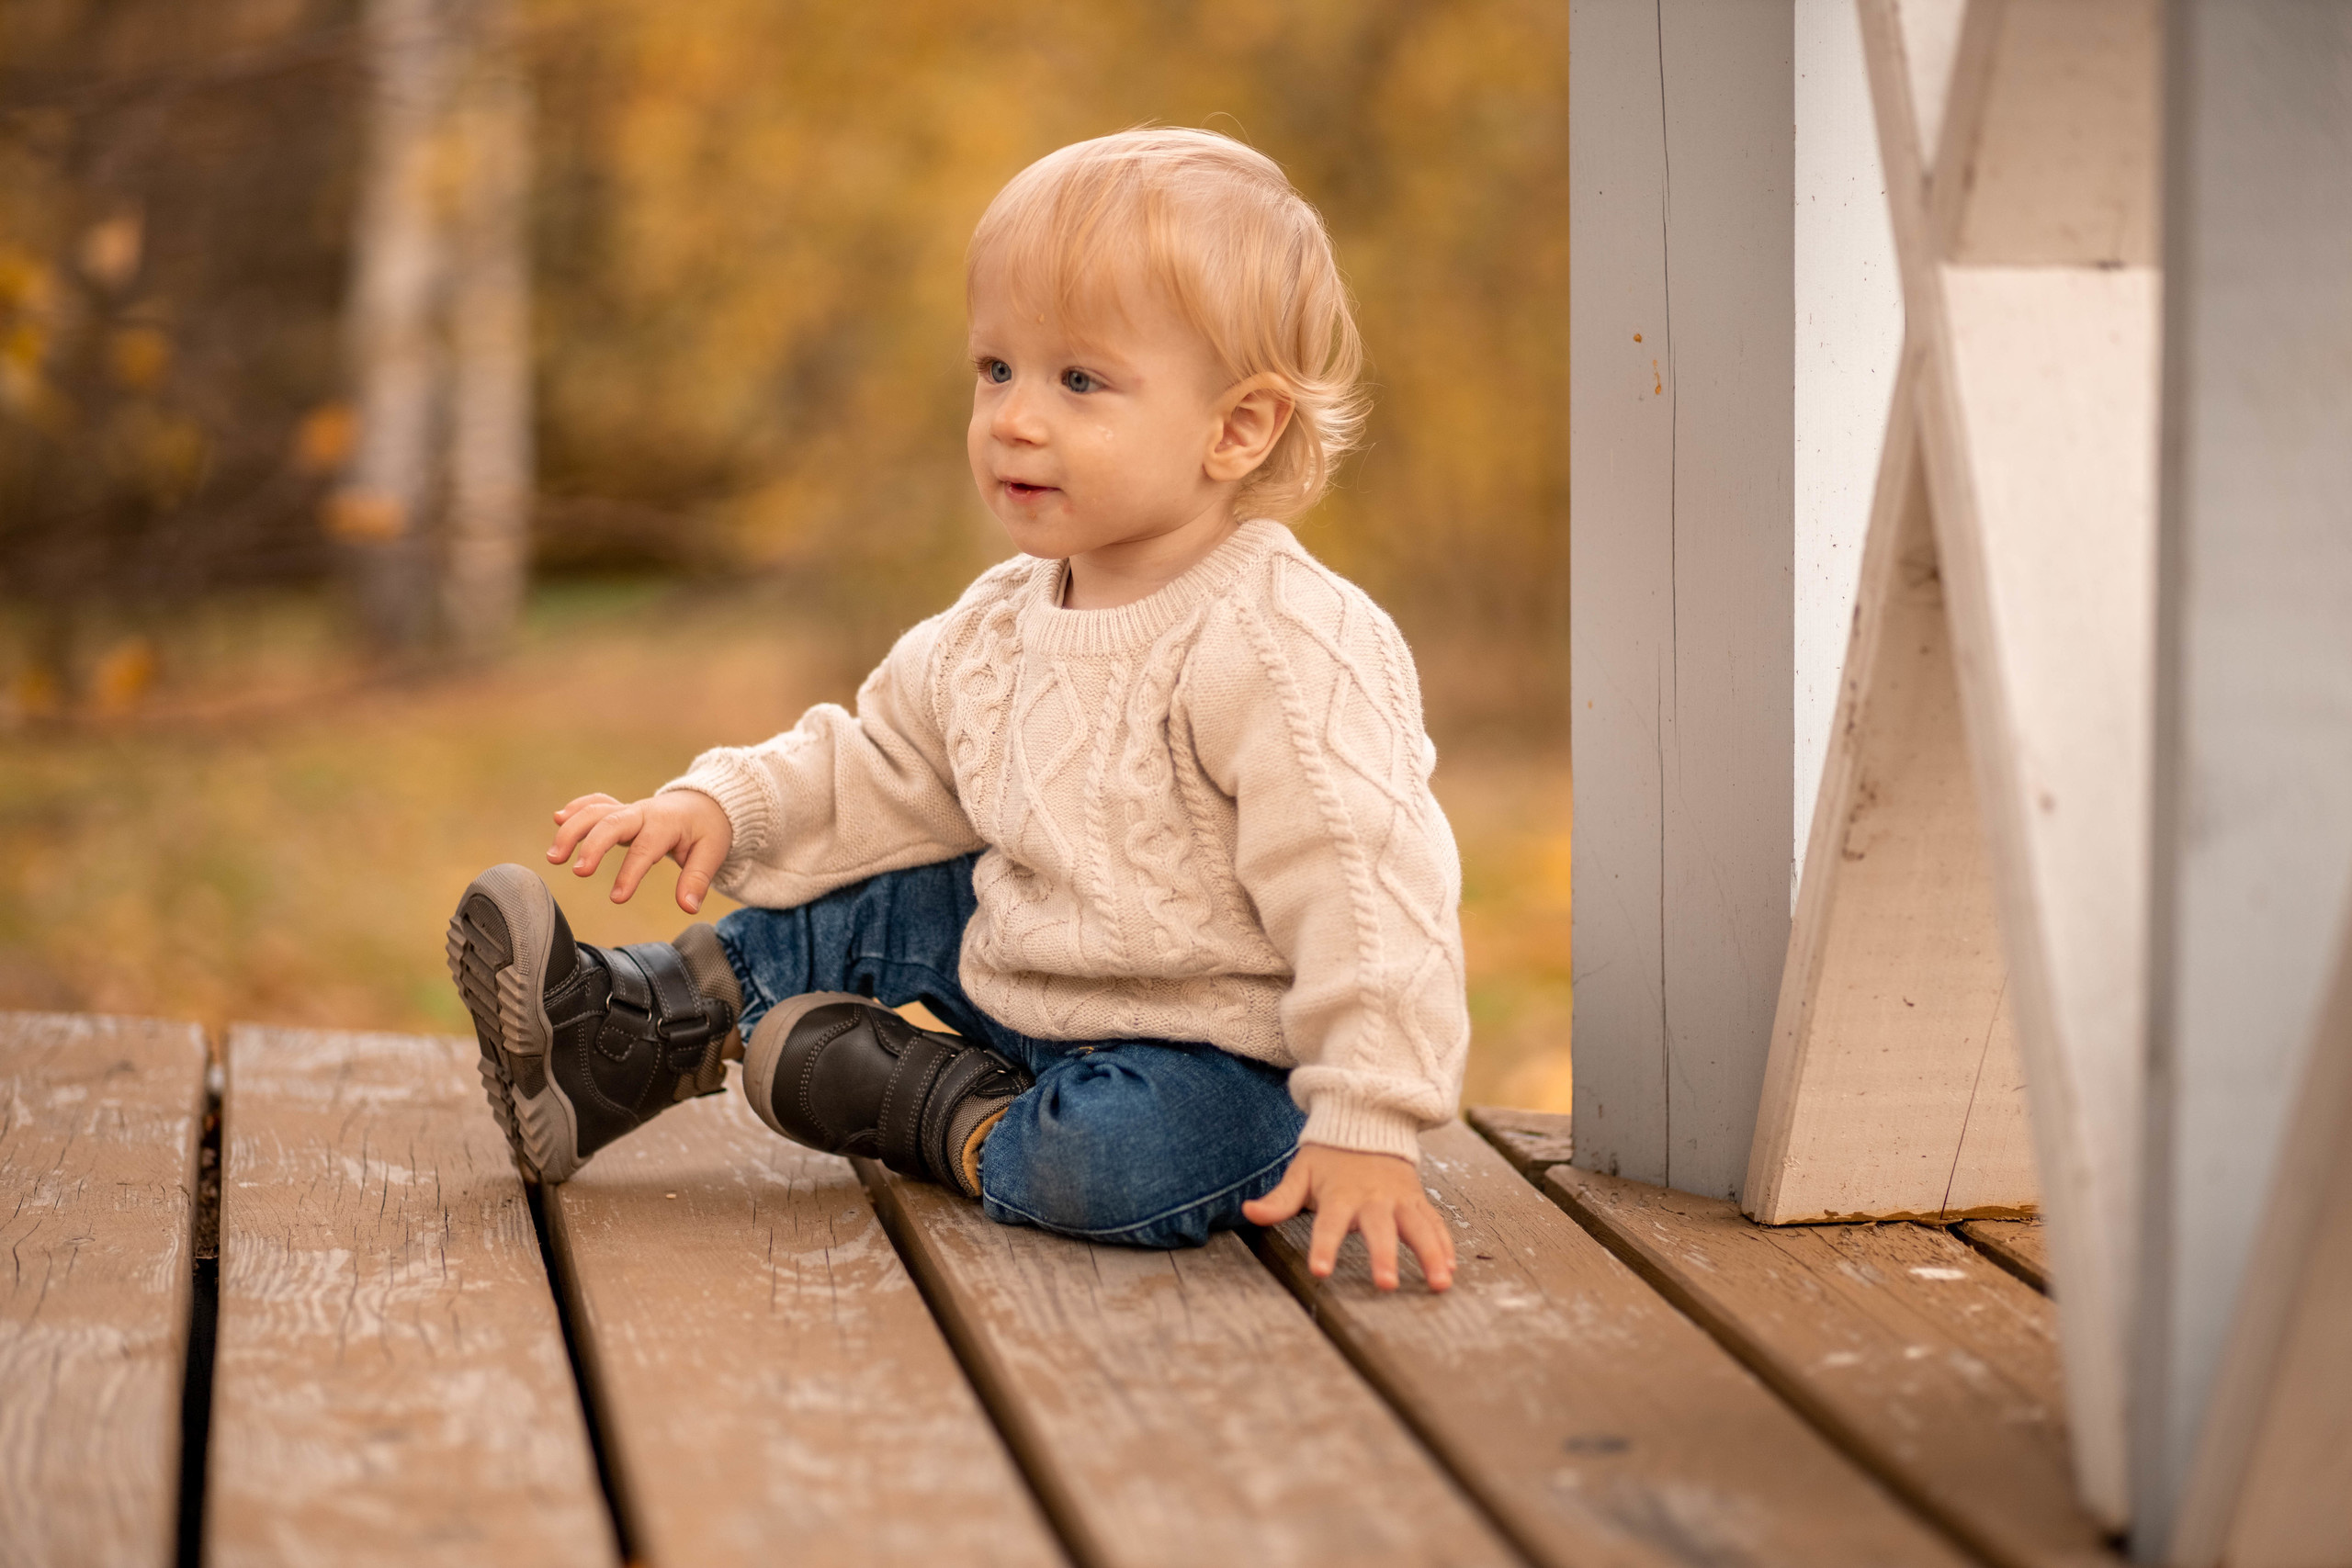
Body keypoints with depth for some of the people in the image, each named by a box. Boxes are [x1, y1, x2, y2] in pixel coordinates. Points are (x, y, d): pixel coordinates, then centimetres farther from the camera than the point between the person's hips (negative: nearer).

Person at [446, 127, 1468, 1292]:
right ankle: (617, 1035, 18)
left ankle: (919, 1105, -8)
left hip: (1219, 1052, -8)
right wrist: (724, 805, 1)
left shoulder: (1285, 651, -26)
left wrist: (1367, 1132, -33)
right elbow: (884, 766, 16)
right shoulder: (999, 627, 2)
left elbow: (1366, 889, -29)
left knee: (1115, 1161, -33)